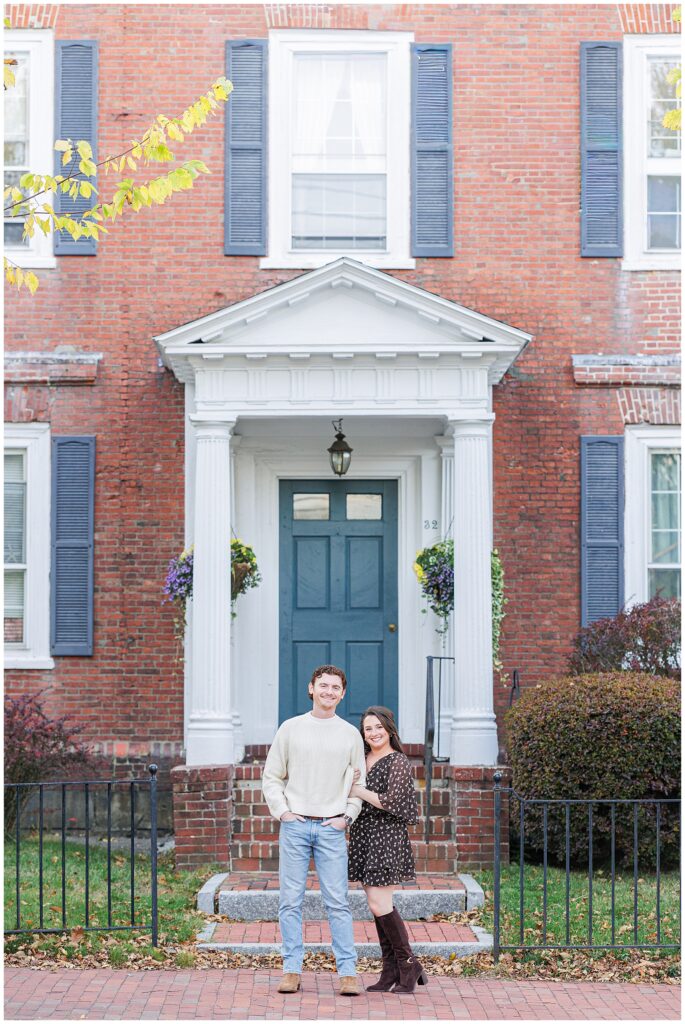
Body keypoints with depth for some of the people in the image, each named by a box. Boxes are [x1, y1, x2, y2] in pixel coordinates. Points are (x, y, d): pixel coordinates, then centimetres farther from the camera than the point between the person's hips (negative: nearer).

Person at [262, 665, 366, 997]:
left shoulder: (350, 734, 8)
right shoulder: (291, 728, 6)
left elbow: (359, 783, 13)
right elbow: (271, 777, 10)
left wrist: (347, 817, 1)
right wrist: (281, 810, -2)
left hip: (331, 829, 0)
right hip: (294, 825, 0)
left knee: (337, 902, -3)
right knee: (290, 901, 2)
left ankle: (348, 972, 0)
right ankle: (292, 970, 9)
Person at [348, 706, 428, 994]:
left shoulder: (398, 762, -7)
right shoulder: (362, 760, 15)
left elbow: (392, 802, -16)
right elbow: (349, 793, 24)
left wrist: (360, 791, -9)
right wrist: (348, 783, 3)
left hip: (387, 838, -8)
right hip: (363, 837, 8)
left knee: (379, 903, -12)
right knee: (376, 905, 6)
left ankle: (408, 965, 0)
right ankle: (391, 970, 11)